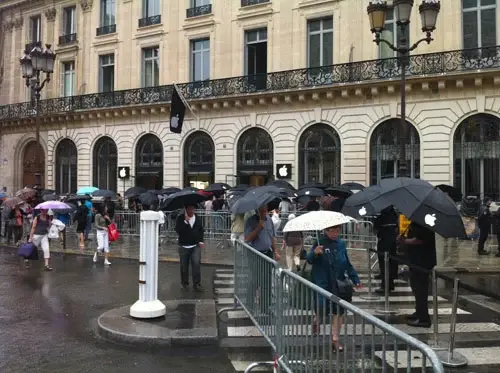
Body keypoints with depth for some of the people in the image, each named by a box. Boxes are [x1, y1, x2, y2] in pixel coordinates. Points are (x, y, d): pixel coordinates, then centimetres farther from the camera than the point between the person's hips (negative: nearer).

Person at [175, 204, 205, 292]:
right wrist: (186, 222, -20)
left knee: (196, 263, -13)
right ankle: (184, 283, 27)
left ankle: (197, 284, -8)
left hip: (195, 246, 1)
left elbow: (201, 231, 16)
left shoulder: (198, 219, 8)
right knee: (184, 266, 8)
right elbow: (178, 230, -13)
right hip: (184, 246, -1)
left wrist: (201, 241, 3)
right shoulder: (180, 218, -1)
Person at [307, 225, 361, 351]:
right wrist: (315, 253, -40)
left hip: (338, 283, 4)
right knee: (323, 310, -1)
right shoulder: (320, 243, -9)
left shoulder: (341, 244, 6)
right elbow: (309, 260, -19)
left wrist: (355, 279, 9)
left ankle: (335, 339, 19)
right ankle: (316, 319, 36)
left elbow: (348, 264, 14)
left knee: (339, 311, 5)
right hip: (322, 283, -4)